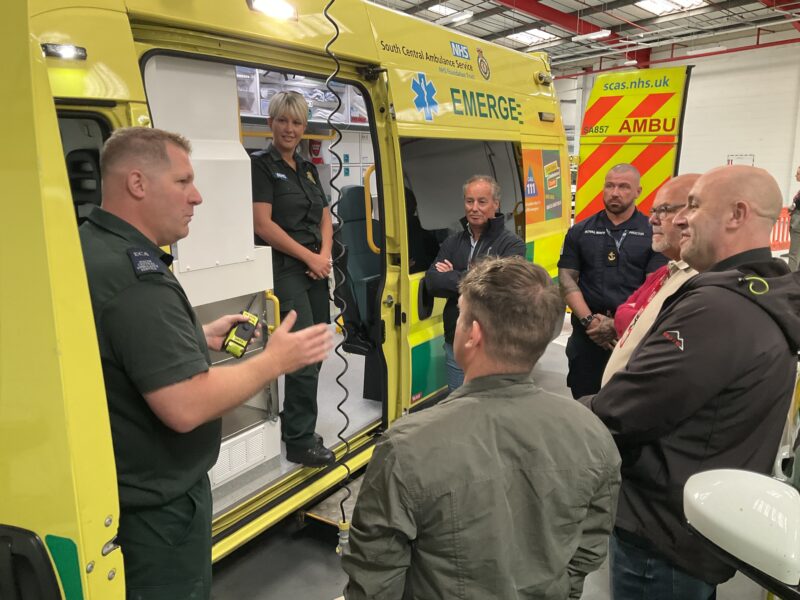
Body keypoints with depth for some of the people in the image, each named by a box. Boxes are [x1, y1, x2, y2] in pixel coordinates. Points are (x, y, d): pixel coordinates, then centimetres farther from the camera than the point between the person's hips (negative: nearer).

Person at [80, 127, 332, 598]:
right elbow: (185, 406, -32)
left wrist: (200, 339, 8)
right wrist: (275, 361, -20)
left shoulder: (88, 246, 2)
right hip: (156, 503, -9)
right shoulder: (136, 275, -29)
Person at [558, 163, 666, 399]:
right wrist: (589, 320, -9)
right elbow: (566, 279, 4)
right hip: (586, 334, 2)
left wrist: (619, 324, -13)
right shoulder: (580, 232, 9)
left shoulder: (653, 234, 1)